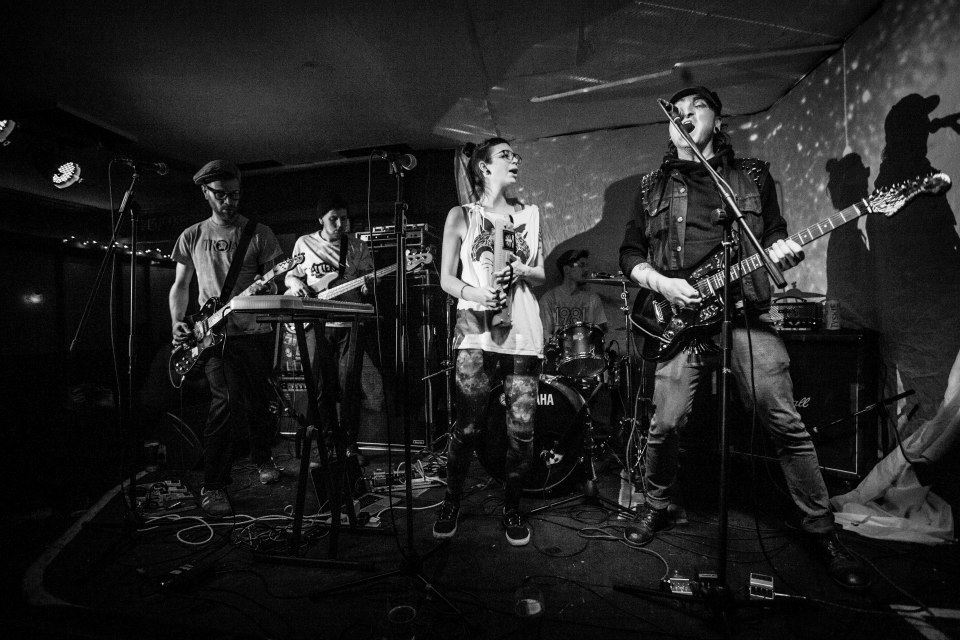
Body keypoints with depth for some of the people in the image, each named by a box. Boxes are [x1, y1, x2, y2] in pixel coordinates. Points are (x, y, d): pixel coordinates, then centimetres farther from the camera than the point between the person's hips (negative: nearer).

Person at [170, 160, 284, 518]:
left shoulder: (259, 233, 5)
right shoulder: (192, 236, 10)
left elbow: (275, 280, 2)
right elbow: (180, 285, 14)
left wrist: (270, 288, -21)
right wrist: (178, 323, -1)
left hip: (256, 331, 1)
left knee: (260, 402, 7)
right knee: (227, 400, -15)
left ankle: (262, 458, 34)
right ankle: (212, 486, -2)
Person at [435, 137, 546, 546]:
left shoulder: (529, 215, 16)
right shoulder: (461, 216, 9)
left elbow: (542, 277, 16)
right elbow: (446, 279, 6)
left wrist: (521, 272, -6)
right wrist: (474, 292, -14)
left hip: (523, 332, 3)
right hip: (476, 332, -2)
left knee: (521, 429, 0)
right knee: (468, 426, -3)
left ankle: (511, 508, 21)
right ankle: (451, 503, 21)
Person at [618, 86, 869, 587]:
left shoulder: (752, 175, 14)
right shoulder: (653, 186, 12)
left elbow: (776, 237, 18)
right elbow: (630, 253, 11)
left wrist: (784, 252, -6)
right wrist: (661, 284, -7)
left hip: (746, 314, 1)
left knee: (787, 424, 0)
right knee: (664, 424, -3)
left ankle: (821, 531, 20)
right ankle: (656, 507, 23)